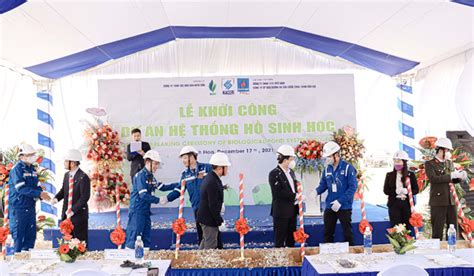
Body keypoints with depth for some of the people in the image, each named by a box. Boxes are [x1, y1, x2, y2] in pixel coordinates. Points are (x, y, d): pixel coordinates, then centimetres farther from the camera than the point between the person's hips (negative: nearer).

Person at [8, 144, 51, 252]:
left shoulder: (33, 169, 10)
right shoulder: (17, 169, -13)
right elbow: (21, 188, -22)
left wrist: (41, 194, -7)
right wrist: (39, 193, -24)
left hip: (31, 207, 7)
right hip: (18, 208, -7)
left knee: (31, 235, 12)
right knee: (18, 236, 1)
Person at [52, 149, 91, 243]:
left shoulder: (83, 177, -16)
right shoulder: (67, 175, 8)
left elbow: (85, 197, -18)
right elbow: (63, 190, 15)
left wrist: (73, 210, -20)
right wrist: (56, 198, -5)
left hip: (79, 215, -7)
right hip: (66, 214, 7)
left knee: (80, 241, 2)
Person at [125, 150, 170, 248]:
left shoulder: (151, 176, 12)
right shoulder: (140, 175, -15)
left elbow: (161, 187, 13)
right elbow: (143, 195, -21)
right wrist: (158, 200, -18)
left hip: (146, 211, 9)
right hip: (137, 211, -9)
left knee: (147, 237, 14)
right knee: (133, 237, -6)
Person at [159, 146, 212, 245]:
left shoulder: (207, 168, -4)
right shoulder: (185, 174, 11)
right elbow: (178, 190, 10)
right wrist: (167, 198, -5)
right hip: (197, 207, 4)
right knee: (200, 234, 9)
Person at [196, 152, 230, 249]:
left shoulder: (210, 177, 5)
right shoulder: (213, 182, -27)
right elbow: (213, 205, -25)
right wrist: (220, 222, -19)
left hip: (205, 217, 10)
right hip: (209, 219, -10)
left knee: (205, 243, 24)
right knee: (211, 246, 3)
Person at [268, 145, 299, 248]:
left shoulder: (291, 172, 13)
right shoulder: (274, 174, -13)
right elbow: (278, 193, -21)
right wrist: (294, 196, -18)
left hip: (292, 211, 8)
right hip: (281, 212, -8)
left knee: (291, 239, 15)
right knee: (280, 240, 1)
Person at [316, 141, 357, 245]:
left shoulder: (348, 168, -11)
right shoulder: (327, 169, 5)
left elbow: (353, 187, -14)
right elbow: (323, 184, 12)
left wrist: (340, 201, -20)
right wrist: (316, 191, -11)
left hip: (344, 207, -5)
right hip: (329, 207, 5)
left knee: (347, 233, 8)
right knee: (328, 233, 10)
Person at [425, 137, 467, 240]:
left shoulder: (449, 163, 15)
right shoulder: (429, 164, -5)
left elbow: (452, 180, 19)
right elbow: (433, 178, -20)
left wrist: (460, 177, -2)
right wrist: (451, 175, -22)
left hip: (451, 201, 6)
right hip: (438, 202, -6)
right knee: (438, 230, -2)